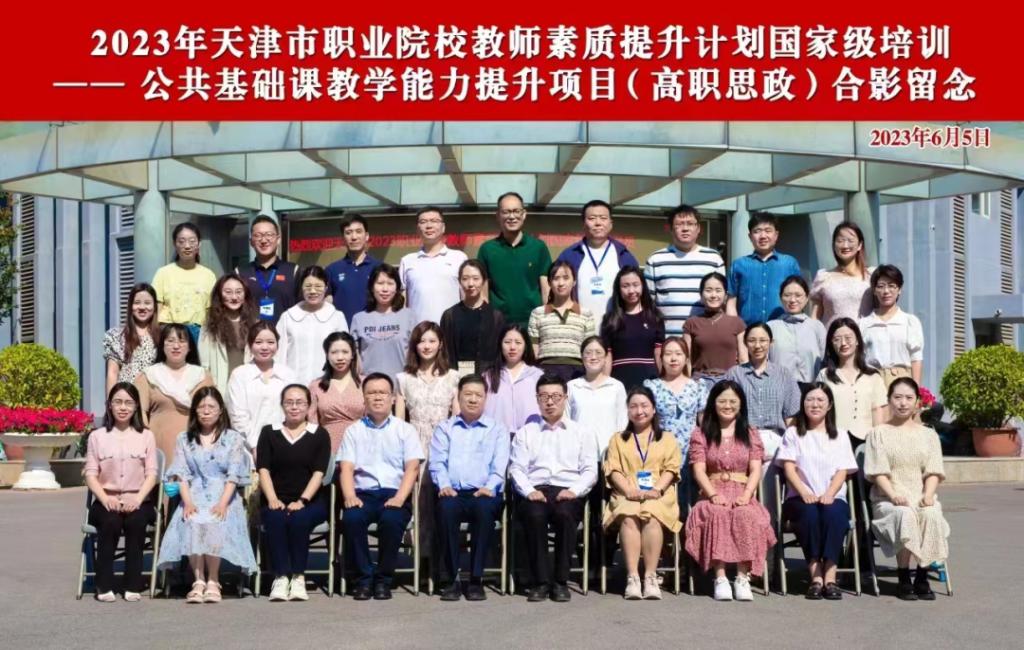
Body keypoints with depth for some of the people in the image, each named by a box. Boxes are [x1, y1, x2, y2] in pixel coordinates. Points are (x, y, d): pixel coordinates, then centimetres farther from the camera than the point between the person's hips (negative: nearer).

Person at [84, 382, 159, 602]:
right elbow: (91, 473, 4)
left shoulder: (146, 436, 12)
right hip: (107, 500, 0)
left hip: (137, 500, 0)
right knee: (110, 522, -32)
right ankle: (104, 586, -24)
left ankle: (133, 585, -24)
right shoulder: (97, 436, 11)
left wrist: (138, 499, -14)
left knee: (135, 522, -32)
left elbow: (151, 473, 4)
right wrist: (105, 498, -14)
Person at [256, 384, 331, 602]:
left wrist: (302, 500, -16)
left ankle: (298, 577, -25)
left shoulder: (319, 434, 10)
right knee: (275, 519, -32)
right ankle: (280, 577, -30)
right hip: (277, 500, 1)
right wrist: (272, 499, -13)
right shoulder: (269, 432, 14)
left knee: (299, 520, -33)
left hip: (310, 500, -1)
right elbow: (263, 469, 4)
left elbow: (319, 473, -1)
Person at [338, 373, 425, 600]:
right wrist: (349, 496, -14)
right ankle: (364, 577, -16)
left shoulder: (405, 430, 14)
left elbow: (412, 468, 3)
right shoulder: (354, 431, 18)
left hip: (394, 494, -1)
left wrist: (399, 498, -14)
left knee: (391, 519, -34)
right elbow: (346, 468, 7)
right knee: (351, 518, -32)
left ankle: (383, 579, -16)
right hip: (363, 493, 1)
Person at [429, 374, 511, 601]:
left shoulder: (497, 430, 20)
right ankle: (451, 579, -27)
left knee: (485, 508, -37)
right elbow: (437, 462, 10)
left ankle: (476, 579, -28)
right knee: (446, 507, -35)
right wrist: (444, 485, -10)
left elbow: (499, 465, 6)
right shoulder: (444, 428, 23)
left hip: (484, 494, -1)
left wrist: (489, 487, -14)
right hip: (453, 493, 1)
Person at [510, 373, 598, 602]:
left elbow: (590, 470, 10)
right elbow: (516, 468, 10)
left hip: (568, 492, 0)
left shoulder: (581, 433, 20)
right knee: (534, 514, -35)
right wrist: (529, 491, -10)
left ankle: (561, 581, -24)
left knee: (564, 514, -35)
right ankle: (541, 581, -25)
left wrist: (574, 491, -9)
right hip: (536, 491, 0)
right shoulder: (525, 433, 20)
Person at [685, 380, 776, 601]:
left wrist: (746, 495, -13)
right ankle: (720, 577, -36)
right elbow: (699, 470, 3)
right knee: (717, 514, -37)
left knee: (747, 515, -35)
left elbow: (755, 470, 6)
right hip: (713, 495, -1)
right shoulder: (701, 434, 15)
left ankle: (743, 577, -32)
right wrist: (713, 494, -16)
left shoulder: (750, 434, 19)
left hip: (742, 495, 1)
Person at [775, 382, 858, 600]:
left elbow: (842, 472, 6)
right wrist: (804, 492, -16)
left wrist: (829, 494, -15)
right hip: (801, 498, -1)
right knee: (809, 512, -35)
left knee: (833, 513, -34)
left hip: (833, 498, 1)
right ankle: (816, 576, -35)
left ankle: (830, 576, -36)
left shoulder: (839, 437, 19)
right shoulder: (793, 434, 15)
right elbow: (789, 468, 2)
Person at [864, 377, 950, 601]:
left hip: (921, 497, 2)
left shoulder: (928, 434, 17)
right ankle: (904, 579, -24)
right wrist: (893, 494, -18)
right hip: (888, 498, -2)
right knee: (905, 515, -36)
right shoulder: (879, 433, 10)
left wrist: (928, 494, -12)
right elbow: (878, 472, -1)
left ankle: (922, 577, -22)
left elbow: (933, 471, 8)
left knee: (931, 514, -33)